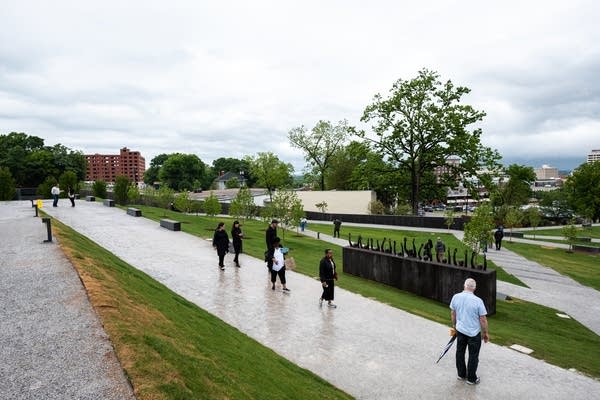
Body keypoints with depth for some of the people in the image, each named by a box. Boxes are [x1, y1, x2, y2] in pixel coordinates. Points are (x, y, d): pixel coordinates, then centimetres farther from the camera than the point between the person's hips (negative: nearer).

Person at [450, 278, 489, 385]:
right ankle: (471, 379, 21)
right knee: (473, 356, 10)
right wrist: (486, 333, 0)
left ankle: (461, 374, 31)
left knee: (460, 352, 18)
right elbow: (483, 319, -14)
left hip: (460, 330, 4)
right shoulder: (477, 301, -21)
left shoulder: (456, 297, -8)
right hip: (474, 333, -4)